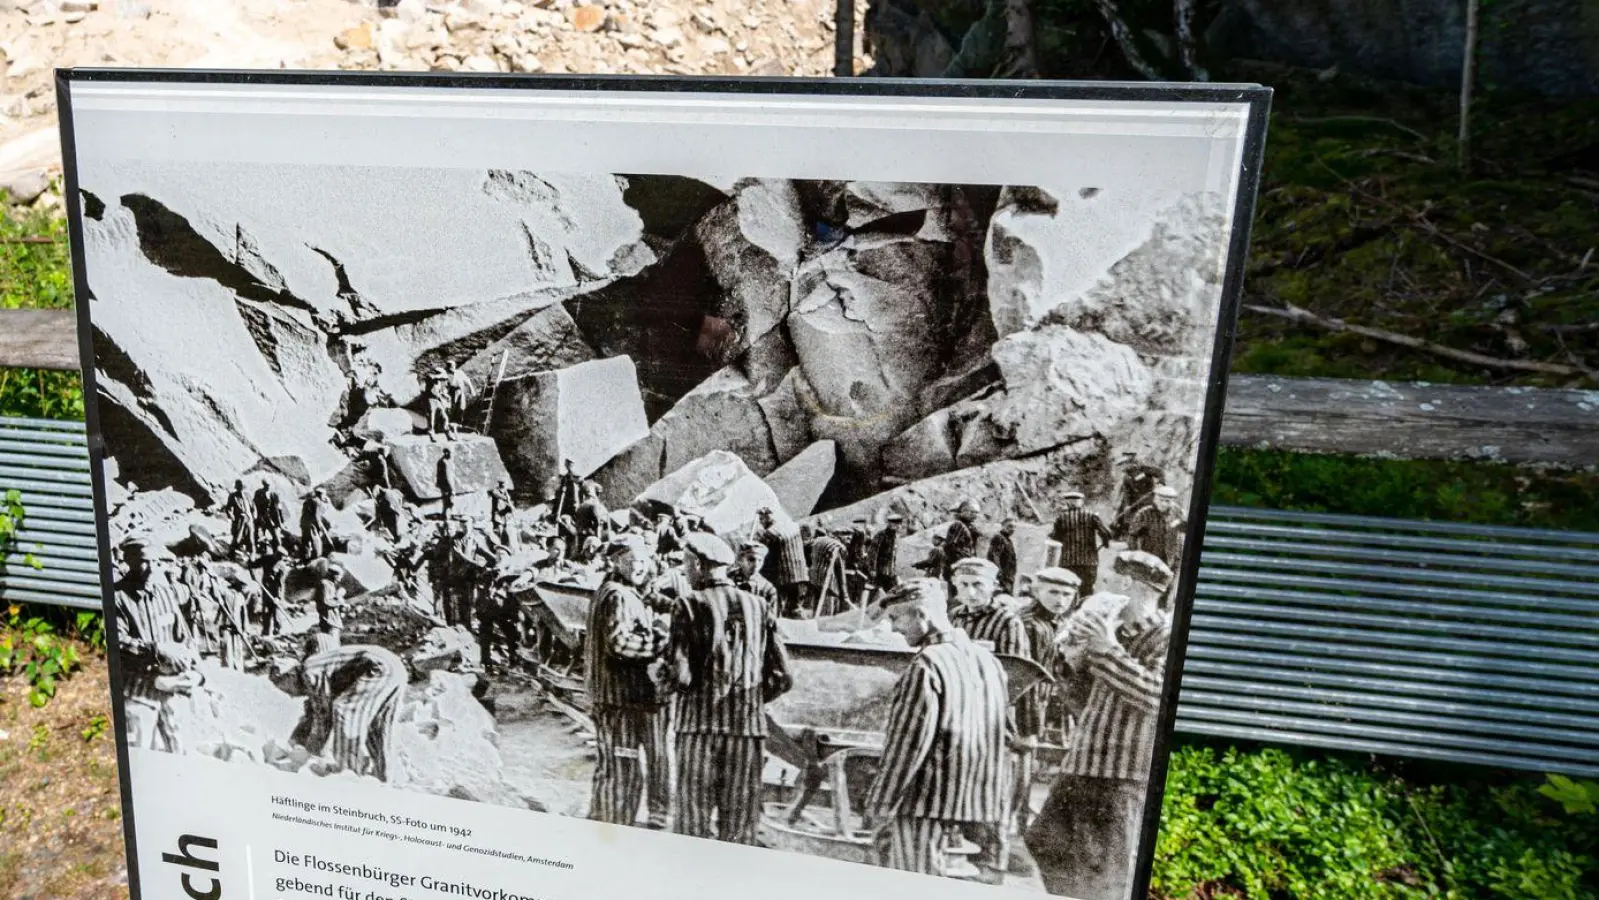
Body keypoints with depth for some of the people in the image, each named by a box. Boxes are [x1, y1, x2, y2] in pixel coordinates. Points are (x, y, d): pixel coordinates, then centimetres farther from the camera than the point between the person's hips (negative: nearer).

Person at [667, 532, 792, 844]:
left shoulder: (691, 606, -5)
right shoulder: (757, 605, 5)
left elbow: (680, 675, -13)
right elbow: (781, 677, 3)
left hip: (700, 722, -3)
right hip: (749, 723, 3)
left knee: (694, 818, 8)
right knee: (739, 823, 12)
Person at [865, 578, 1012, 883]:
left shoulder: (927, 666, -15)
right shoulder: (989, 661, 8)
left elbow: (906, 745, -17)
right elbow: (1003, 743, 12)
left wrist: (877, 808, -7)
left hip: (925, 811, -8)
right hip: (979, 810, 8)